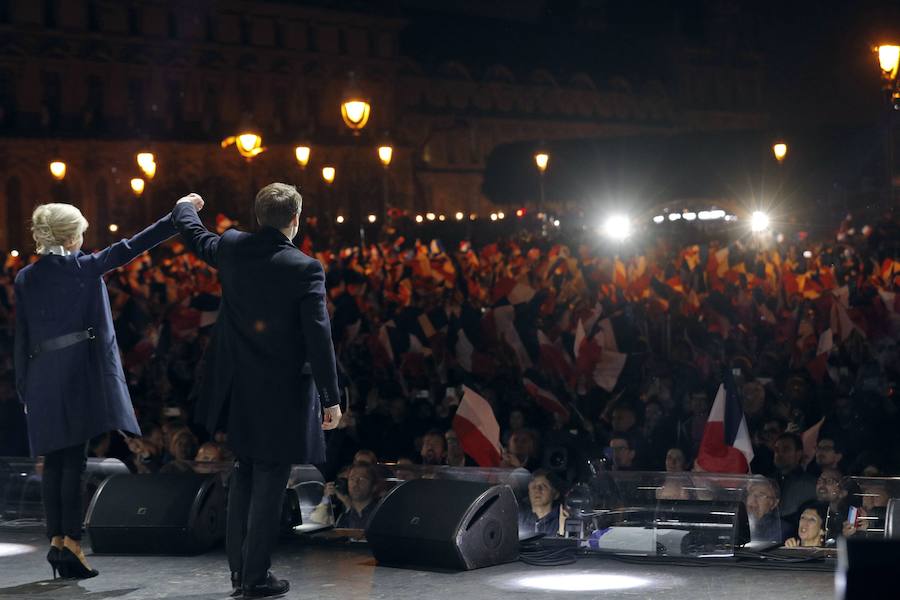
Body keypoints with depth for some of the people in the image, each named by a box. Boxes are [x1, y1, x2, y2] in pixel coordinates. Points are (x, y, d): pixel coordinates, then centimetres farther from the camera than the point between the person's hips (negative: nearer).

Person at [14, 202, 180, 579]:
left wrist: (24, 391, 13)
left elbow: (21, 339, 8)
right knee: (75, 460, -4)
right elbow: (130, 248, -2)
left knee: (53, 462, 10)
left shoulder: (25, 279, 7)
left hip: (42, 379, 3)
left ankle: (56, 539, 8)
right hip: (80, 374, -3)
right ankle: (71, 542, -7)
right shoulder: (85, 268, -2)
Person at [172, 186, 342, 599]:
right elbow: (318, 336, -17)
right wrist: (331, 397, -11)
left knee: (244, 474, 19)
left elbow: (193, 234, 21)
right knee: (270, 482, 2)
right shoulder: (305, 268, -16)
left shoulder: (232, 248, -2)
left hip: (239, 389, 6)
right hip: (282, 394, -5)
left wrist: (185, 205, 44)